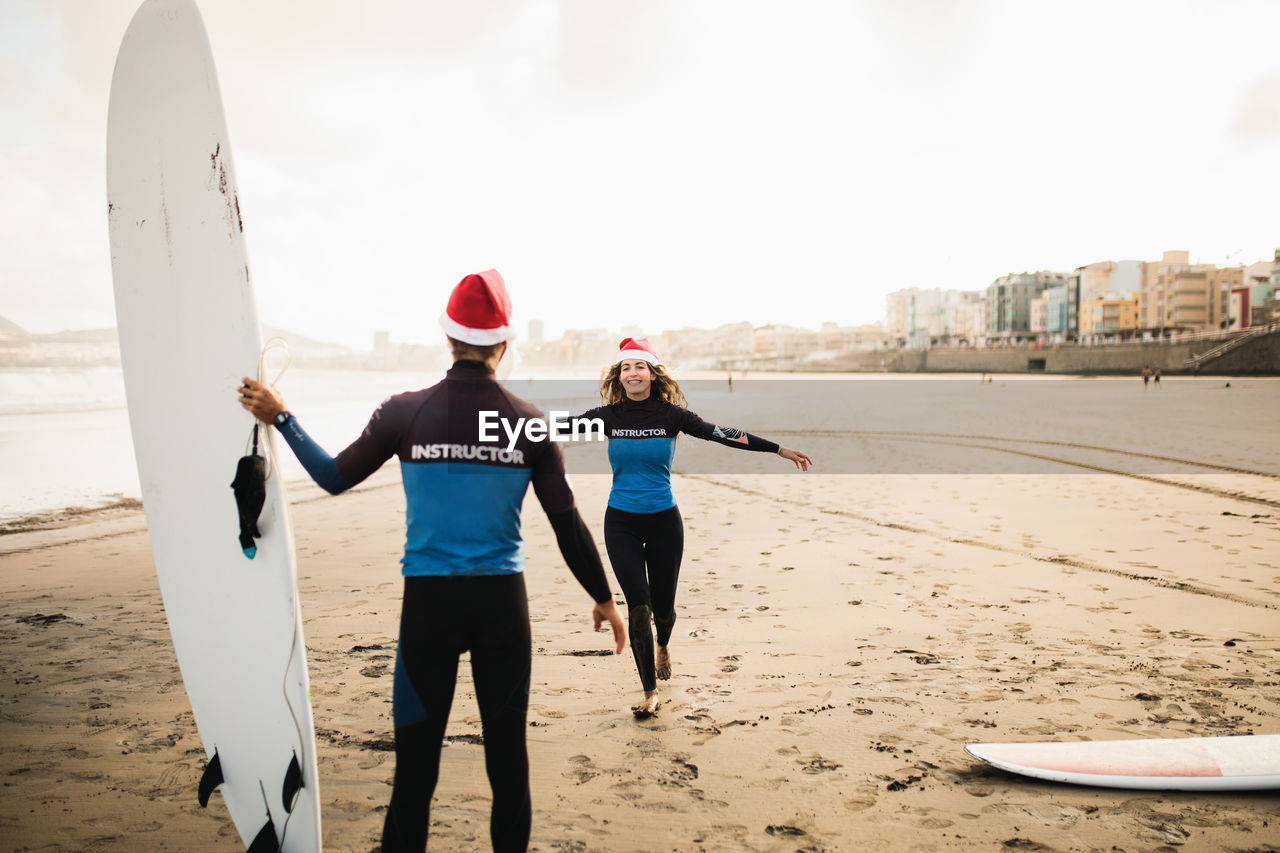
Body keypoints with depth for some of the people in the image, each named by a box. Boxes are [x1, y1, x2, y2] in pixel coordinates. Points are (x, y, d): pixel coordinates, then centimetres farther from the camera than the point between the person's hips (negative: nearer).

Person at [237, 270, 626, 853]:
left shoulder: (404, 412, -6)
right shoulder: (528, 422, -4)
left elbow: (334, 478, 6)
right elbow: (567, 523, 0)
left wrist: (281, 418, 18)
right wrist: (603, 598, 11)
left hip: (429, 602, 0)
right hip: (503, 602, 1)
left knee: (417, 748, 9)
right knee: (507, 745, 11)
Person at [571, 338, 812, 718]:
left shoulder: (670, 414, -5)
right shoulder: (608, 416, -2)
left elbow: (719, 434, -8)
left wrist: (779, 449, -11)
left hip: (663, 520, 0)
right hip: (621, 522, 0)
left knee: (663, 605, 9)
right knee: (638, 604, -9)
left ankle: (663, 646, 48)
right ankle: (650, 692, 7)